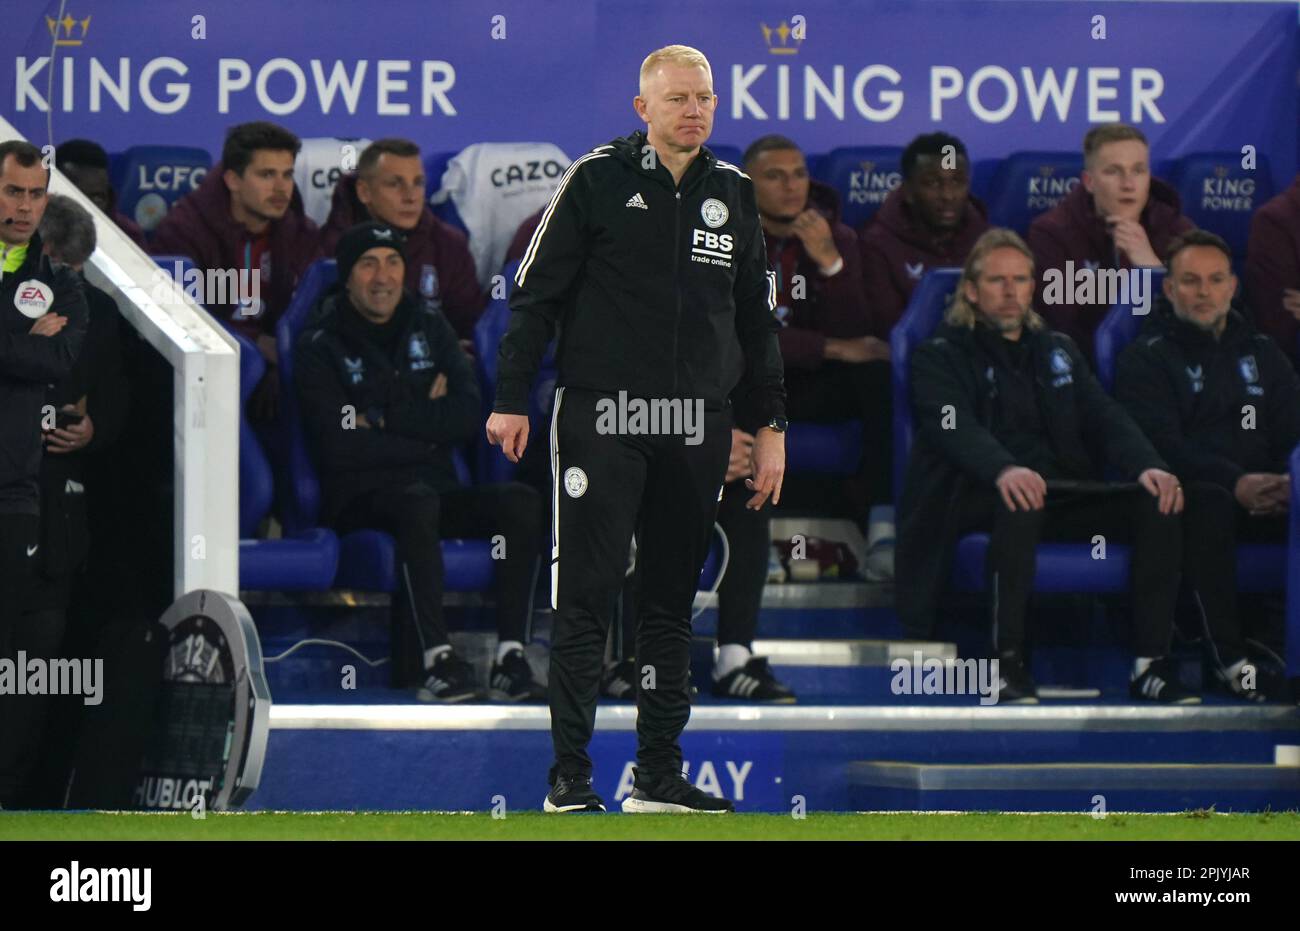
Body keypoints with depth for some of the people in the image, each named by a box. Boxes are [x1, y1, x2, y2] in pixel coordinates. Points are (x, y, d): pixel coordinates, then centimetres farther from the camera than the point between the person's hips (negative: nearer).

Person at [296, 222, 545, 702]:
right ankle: (437, 659, -42)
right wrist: (424, 423, -4)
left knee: (520, 500, -24)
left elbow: (466, 416, 2)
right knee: (418, 501, -39)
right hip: (360, 497, -5)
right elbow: (342, 446, -10)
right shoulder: (321, 347, 4)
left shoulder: (430, 330, 17)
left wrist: (384, 418, -7)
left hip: (437, 487, 5)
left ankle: (511, 659, -31)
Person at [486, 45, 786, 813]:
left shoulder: (733, 194, 12)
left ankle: (660, 776, 13)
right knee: (586, 599, -5)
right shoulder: (597, 179, -1)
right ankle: (571, 778, -2)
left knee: (673, 602, 8)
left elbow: (758, 317, 19)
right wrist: (511, 400, -6)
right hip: (601, 420, -4)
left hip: (697, 428, 4)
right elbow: (535, 294, -1)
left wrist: (773, 424, 16)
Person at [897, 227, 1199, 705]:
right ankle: (1009, 662, -36)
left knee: (1157, 500, -22)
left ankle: (1151, 662, -24)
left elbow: (1105, 419, 12)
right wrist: (1003, 470, -35)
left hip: (1066, 493, 5)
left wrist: (1147, 466, -11)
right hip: (977, 498, -5)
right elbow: (954, 428, -12)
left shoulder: (1059, 351, 27)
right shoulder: (940, 356, 9)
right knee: (1020, 503, -41)